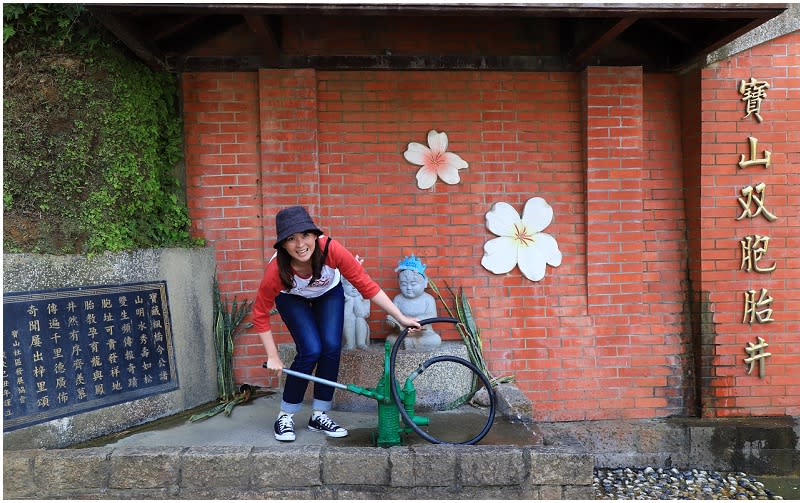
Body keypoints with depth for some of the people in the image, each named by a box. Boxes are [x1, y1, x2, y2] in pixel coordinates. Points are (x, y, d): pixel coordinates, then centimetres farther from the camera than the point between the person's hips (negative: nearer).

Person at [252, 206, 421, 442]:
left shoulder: (330, 249, -38)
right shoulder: (276, 270, -37)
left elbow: (367, 285, -29)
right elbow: (260, 315, -22)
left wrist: (401, 318, -28)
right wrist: (273, 357, -19)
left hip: (329, 294, 2)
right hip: (292, 298, -2)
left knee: (332, 347, -12)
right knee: (311, 351, -17)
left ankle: (319, 415, 7)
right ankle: (285, 416, 4)